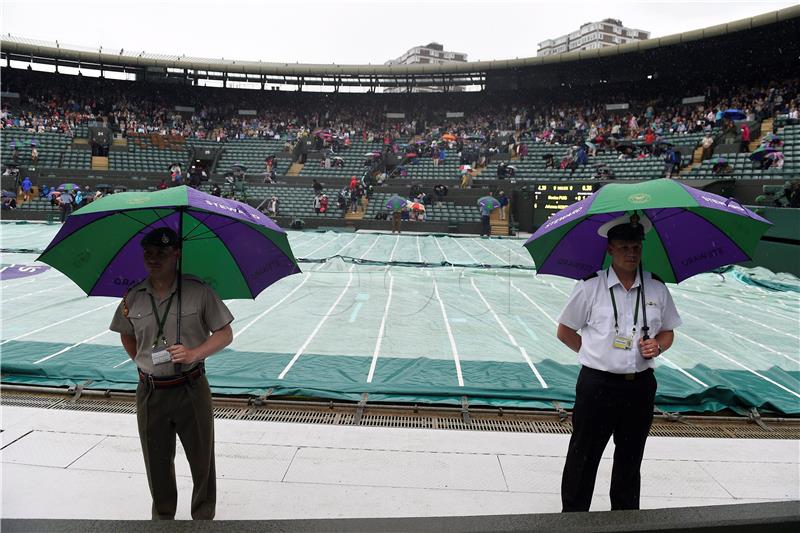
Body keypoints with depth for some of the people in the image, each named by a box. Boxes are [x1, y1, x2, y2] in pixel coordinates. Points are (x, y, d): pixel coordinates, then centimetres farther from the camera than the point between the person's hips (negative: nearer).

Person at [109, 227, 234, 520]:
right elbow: (126, 336, 19)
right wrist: (143, 362, 9)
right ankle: (163, 515, 38)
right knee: (157, 462, 16)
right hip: (150, 393, 3)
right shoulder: (133, 297, 1)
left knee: (202, 460, 8)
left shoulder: (198, 291, -9)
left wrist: (194, 353, -20)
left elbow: (225, 334, -6)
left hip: (191, 389, -2)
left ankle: (204, 517, 28)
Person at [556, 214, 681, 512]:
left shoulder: (656, 288, 4)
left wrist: (657, 347, -5)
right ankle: (573, 513, 21)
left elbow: (668, 332, 15)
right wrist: (594, 353, -3)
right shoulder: (590, 287, -5)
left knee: (630, 458, 17)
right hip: (597, 384, -3)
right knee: (584, 456, 6)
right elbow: (564, 332, 3)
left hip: (640, 385, 3)